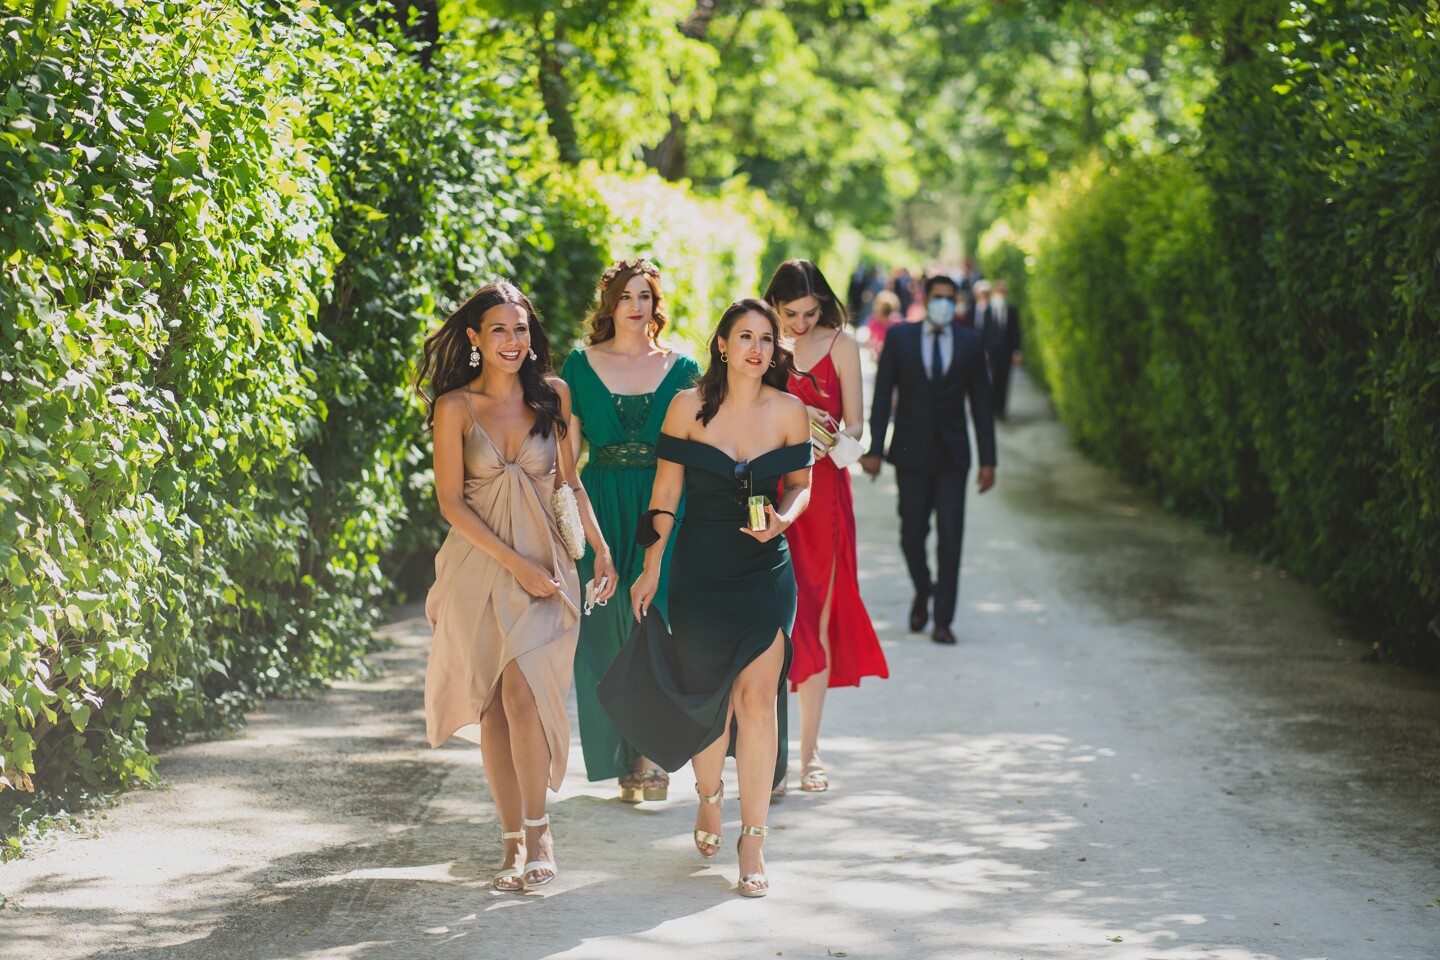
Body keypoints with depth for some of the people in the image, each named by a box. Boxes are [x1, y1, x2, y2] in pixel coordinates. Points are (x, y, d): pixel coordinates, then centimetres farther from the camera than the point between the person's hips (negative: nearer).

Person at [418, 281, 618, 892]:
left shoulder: (553, 396, 6)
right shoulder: (454, 407, -2)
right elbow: (451, 502, -4)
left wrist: (601, 549, 10)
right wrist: (516, 564, -10)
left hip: (545, 562, 0)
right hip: (479, 566, 0)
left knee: (522, 692, -16)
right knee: (492, 705, 2)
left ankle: (537, 830, -7)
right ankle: (513, 842, 9)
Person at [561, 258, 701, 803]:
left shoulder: (680, 368, 6)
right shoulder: (582, 365, 6)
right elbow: (567, 450, 6)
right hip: (601, 508, 1)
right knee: (605, 631, 0)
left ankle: (648, 753, -3)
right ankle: (632, 761, 11)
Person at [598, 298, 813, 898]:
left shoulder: (789, 411, -1)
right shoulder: (688, 407, -4)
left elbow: (801, 483, 10)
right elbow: (666, 491, 2)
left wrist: (783, 519, -11)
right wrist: (650, 568, 3)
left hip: (765, 572, 0)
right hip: (699, 572, 0)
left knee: (758, 697, -11)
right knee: (707, 698, 8)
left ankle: (753, 840, -1)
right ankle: (709, 799, 40)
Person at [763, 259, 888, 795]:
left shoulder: (840, 346, 5)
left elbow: (855, 423, 3)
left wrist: (836, 438, -19)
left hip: (822, 492, 1)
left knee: (817, 617, 2)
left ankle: (809, 750, 9)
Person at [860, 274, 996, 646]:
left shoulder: (971, 343, 3)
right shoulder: (899, 337, 1)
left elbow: (981, 404, 5)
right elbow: (882, 395, 1)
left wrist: (988, 460, 1)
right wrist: (875, 448, -7)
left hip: (952, 455, 0)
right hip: (911, 451, 0)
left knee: (951, 538, -5)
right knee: (912, 534, 3)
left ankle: (943, 621, 0)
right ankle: (923, 592, 32)